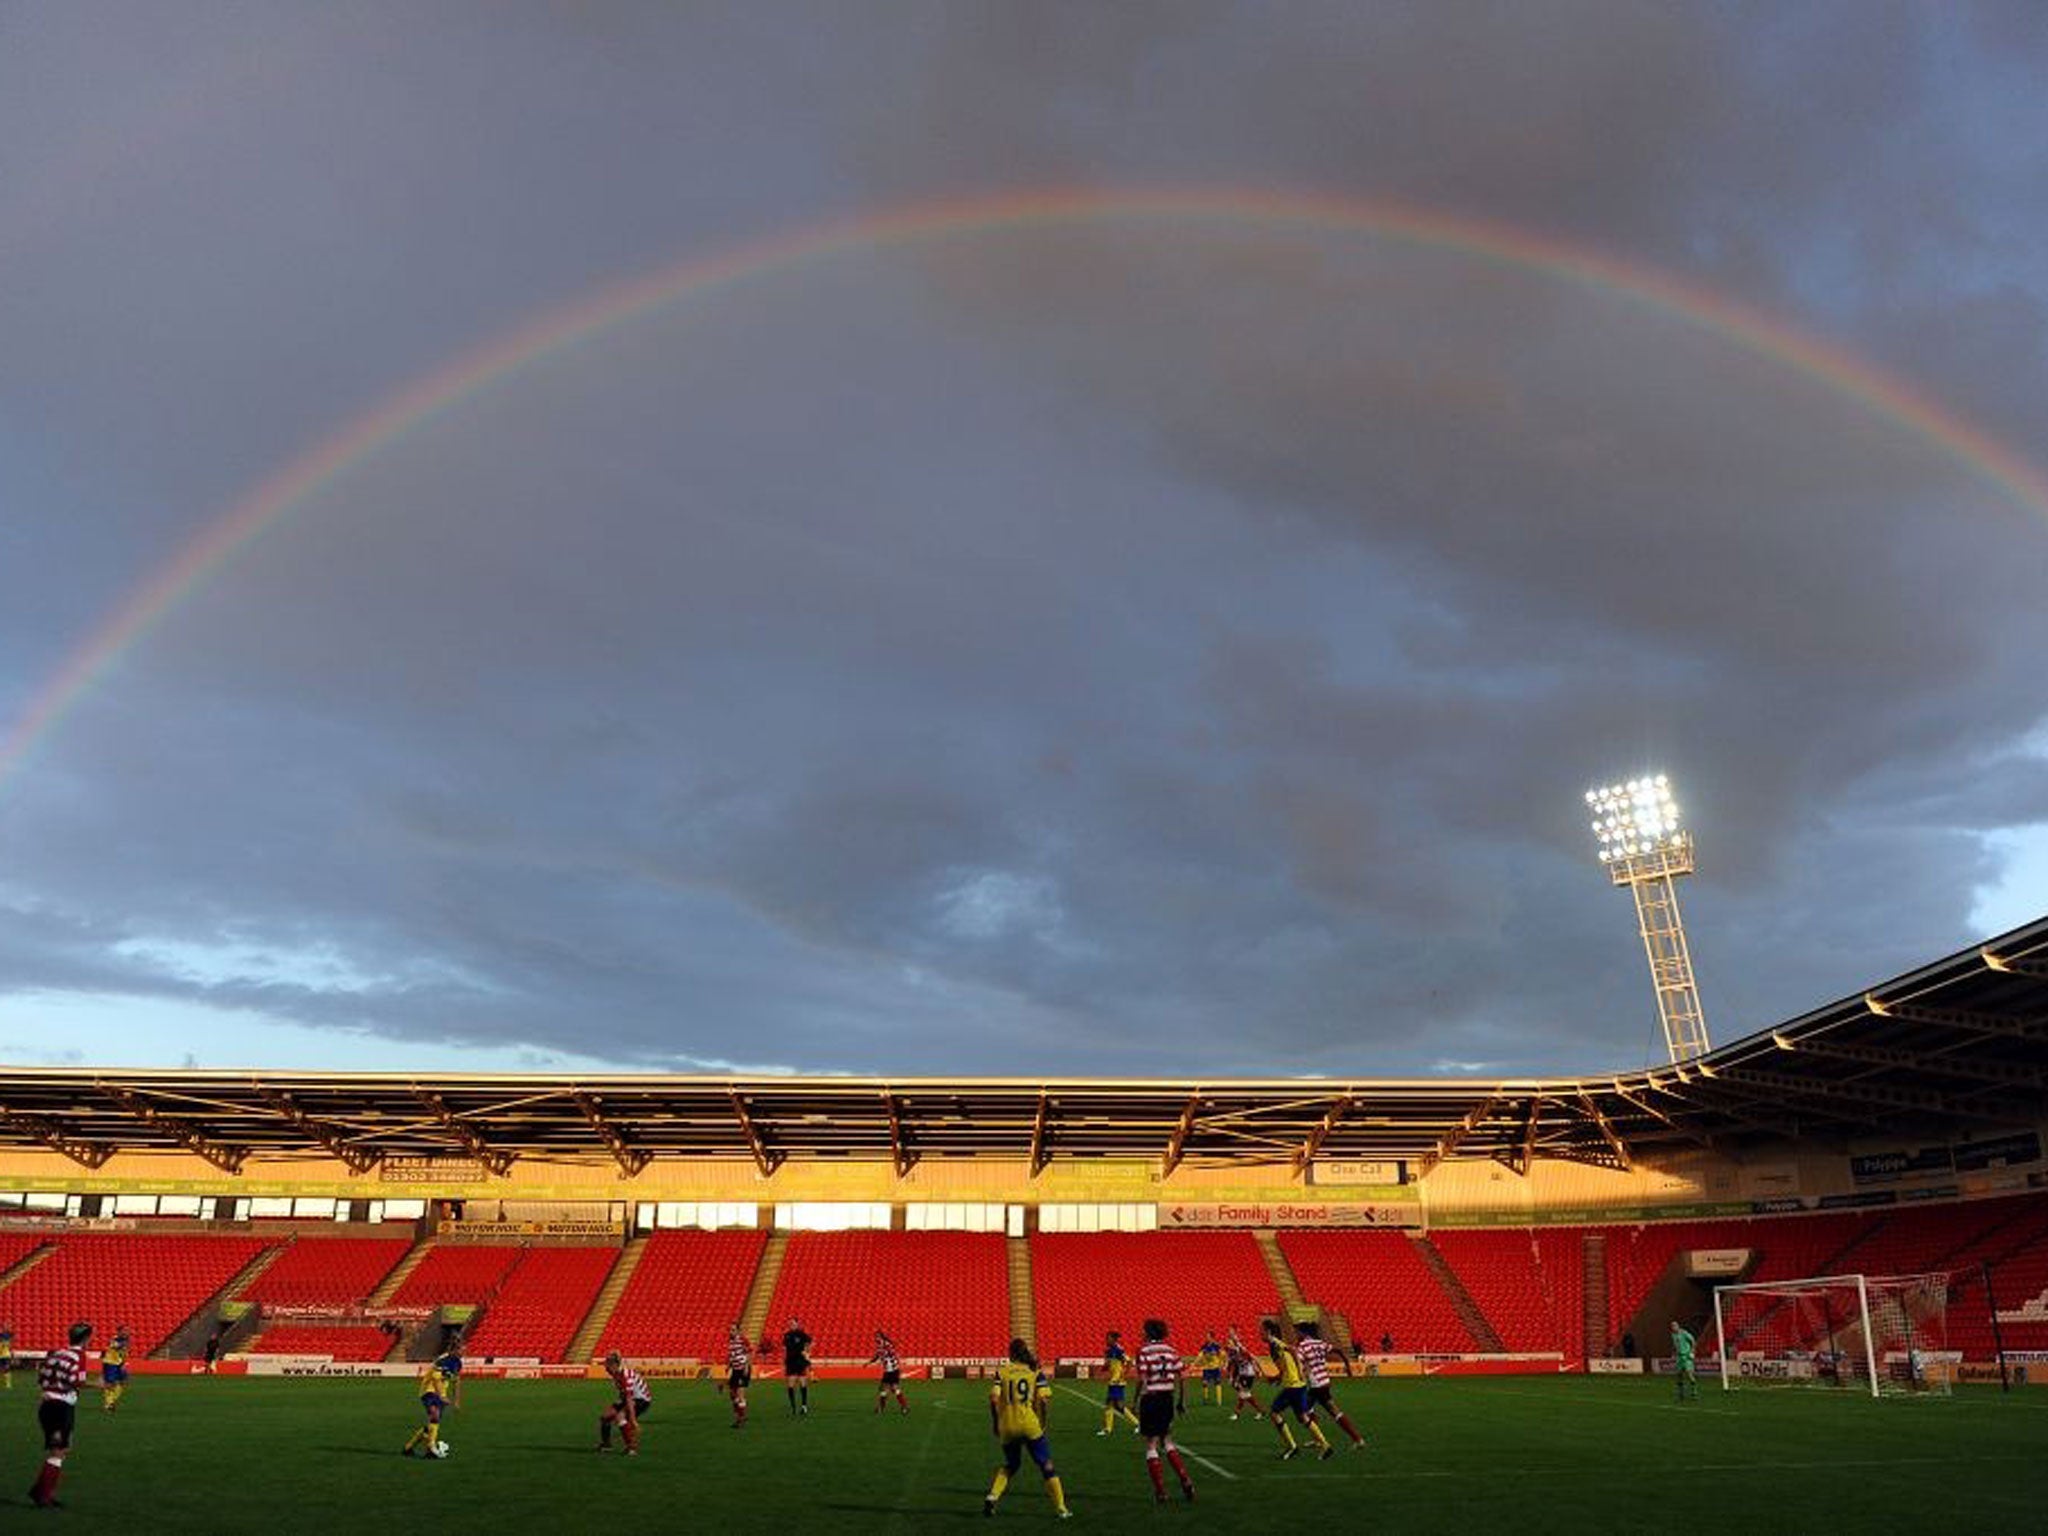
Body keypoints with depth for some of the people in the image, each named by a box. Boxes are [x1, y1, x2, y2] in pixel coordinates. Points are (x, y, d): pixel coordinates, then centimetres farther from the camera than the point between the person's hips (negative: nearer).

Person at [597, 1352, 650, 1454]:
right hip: (626, 1398, 9)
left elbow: (629, 1400, -35)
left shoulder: (626, 1376, -33)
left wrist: (633, 1420, -36)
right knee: (605, 1416, 5)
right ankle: (606, 1444, 28)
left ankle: (633, 1446, -17)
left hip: (642, 1399, -9)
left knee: (620, 1417, -28)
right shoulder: (616, 1373, -7)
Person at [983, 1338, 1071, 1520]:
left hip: (1007, 1426, 2)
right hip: (1029, 1425, -2)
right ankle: (1061, 1508, 9)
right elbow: (1044, 1399, -6)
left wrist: (995, 1423, 7)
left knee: (1011, 1464, 25)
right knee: (1047, 1465, 10)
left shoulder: (1001, 1372, 5)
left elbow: (994, 1398, -4)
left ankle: (992, 1497, 10)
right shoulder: (1035, 1372, 4)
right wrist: (1044, 1422, 6)